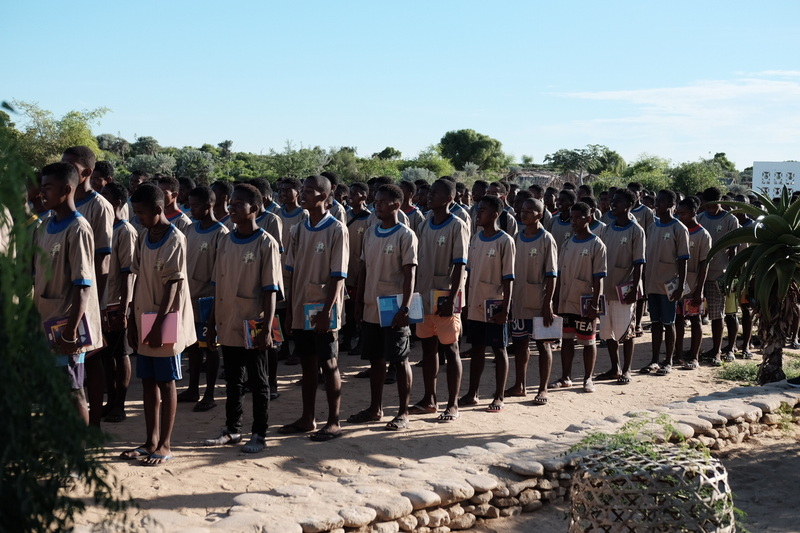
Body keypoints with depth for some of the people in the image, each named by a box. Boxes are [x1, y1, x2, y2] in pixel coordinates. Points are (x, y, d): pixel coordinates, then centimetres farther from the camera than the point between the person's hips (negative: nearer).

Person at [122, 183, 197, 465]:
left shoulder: (175, 240, -13)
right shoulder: (144, 238, 9)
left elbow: (172, 285, -16)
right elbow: (139, 280, 12)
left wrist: (159, 324, -19)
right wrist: (133, 320, 10)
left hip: (166, 322, -7)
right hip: (144, 318, 7)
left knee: (166, 382, 2)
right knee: (148, 381, 11)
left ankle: (165, 444, 11)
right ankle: (151, 440, 21)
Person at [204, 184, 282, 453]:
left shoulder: (266, 243, -9)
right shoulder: (225, 241, 7)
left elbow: (271, 289, -11)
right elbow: (218, 285, 11)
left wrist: (266, 329, -16)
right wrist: (212, 323, 9)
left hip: (252, 326, -5)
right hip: (228, 325, 5)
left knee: (257, 382, 6)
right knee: (232, 380, 16)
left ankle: (259, 434, 16)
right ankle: (232, 429, 28)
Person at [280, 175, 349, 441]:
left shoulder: (336, 230, -9)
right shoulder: (299, 230, 8)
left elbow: (338, 276, -12)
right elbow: (291, 271, 10)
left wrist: (327, 311, -17)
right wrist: (289, 310, 8)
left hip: (323, 310, -6)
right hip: (301, 309, 6)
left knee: (328, 364, 2)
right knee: (307, 364, 13)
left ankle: (334, 422, 12)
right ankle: (307, 418, 23)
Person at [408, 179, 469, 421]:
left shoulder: (457, 226, -9)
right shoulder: (425, 225, 11)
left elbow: (460, 265, -12)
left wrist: (451, 299, -17)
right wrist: (415, 292, 10)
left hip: (445, 297, -6)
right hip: (425, 295, 7)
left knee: (450, 349, 0)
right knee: (428, 347, 12)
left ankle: (452, 405, 7)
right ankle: (429, 399, 23)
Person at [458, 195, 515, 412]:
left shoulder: (504, 241, -10)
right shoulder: (475, 238, 9)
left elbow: (508, 278, -11)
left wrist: (505, 308, -15)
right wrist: (466, 301, 11)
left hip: (494, 307, -6)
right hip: (475, 305, 6)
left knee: (499, 349, 4)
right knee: (477, 348, 13)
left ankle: (499, 397, 12)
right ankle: (472, 394, 22)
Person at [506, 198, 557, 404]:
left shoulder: (546, 240, -9)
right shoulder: (518, 238, 8)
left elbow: (551, 275, -11)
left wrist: (548, 303, -16)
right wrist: (509, 298, 9)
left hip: (538, 302, -6)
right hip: (519, 301, 6)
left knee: (542, 343, 4)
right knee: (520, 342, 13)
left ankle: (543, 389, 11)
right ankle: (520, 385, 24)